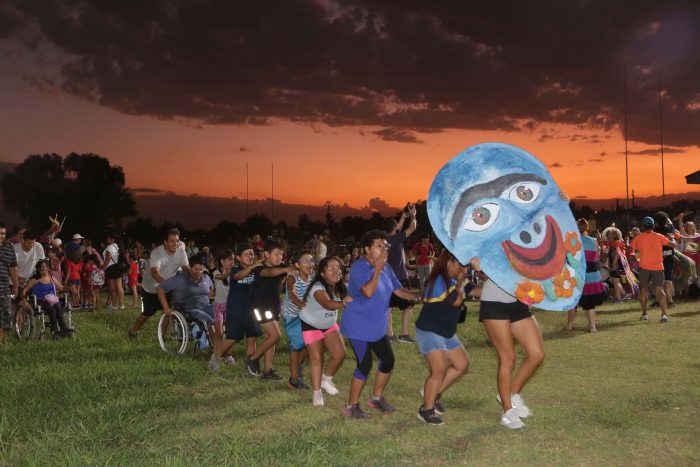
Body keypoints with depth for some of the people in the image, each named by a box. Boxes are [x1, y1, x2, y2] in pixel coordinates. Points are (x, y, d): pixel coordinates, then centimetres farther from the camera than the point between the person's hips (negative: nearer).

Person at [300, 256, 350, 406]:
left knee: (340, 354, -3)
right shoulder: (318, 287, -35)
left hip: (330, 325, 6)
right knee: (317, 358, -3)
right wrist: (343, 303, -72)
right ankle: (317, 393, 14)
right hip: (311, 325, -5)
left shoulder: (340, 287, -14)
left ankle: (326, 379, 24)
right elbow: (327, 304, -54)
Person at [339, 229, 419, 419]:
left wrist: (420, 297, -6)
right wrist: (377, 269, -26)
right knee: (365, 365, -10)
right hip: (358, 327, -8)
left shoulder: (386, 269, 6)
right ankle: (351, 406, 6)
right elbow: (368, 292, -29)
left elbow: (399, 290, 8)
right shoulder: (359, 267, -18)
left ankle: (377, 397, 29)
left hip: (378, 327, 8)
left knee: (388, 360, 9)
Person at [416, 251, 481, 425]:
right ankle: (426, 409, -1)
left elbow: (477, 291, 2)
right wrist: (461, 281, -16)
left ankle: (435, 393, 23)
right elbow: (456, 300, -24)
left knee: (462, 364, 11)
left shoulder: (455, 280, 8)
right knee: (439, 370, -17)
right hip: (429, 332, -10)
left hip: (447, 333, 10)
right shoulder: (438, 280, -19)